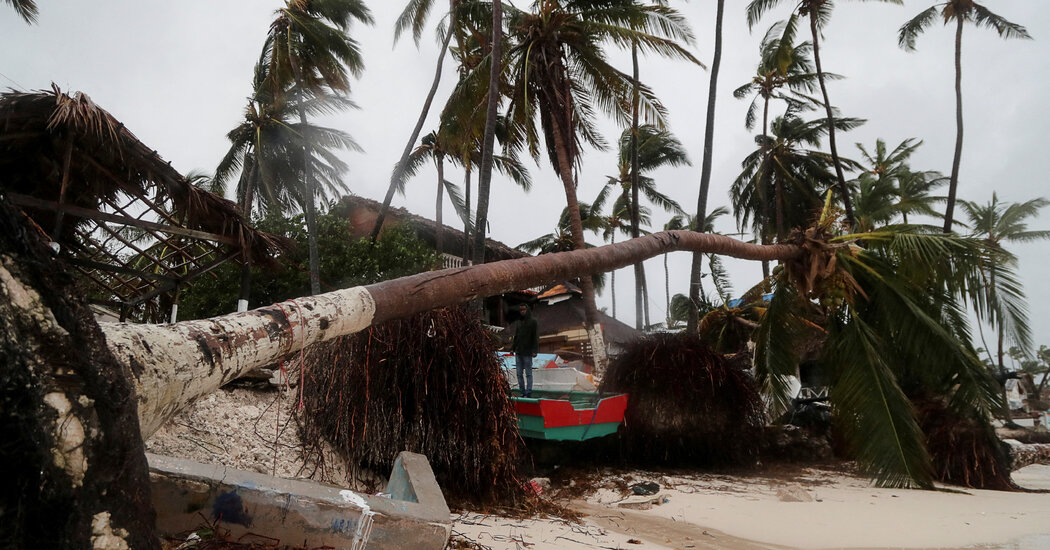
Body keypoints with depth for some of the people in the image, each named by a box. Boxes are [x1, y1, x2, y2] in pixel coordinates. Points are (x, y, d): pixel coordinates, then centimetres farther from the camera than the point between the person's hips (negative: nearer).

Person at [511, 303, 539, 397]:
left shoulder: (533, 322, -1)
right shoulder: (519, 322, 15)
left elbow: (536, 337, -6)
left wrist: (535, 351, -14)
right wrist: (512, 348, 12)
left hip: (527, 353, -6)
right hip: (518, 352, 6)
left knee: (528, 374, -4)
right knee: (519, 374, 5)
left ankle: (528, 393, -2)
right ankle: (522, 392, 9)